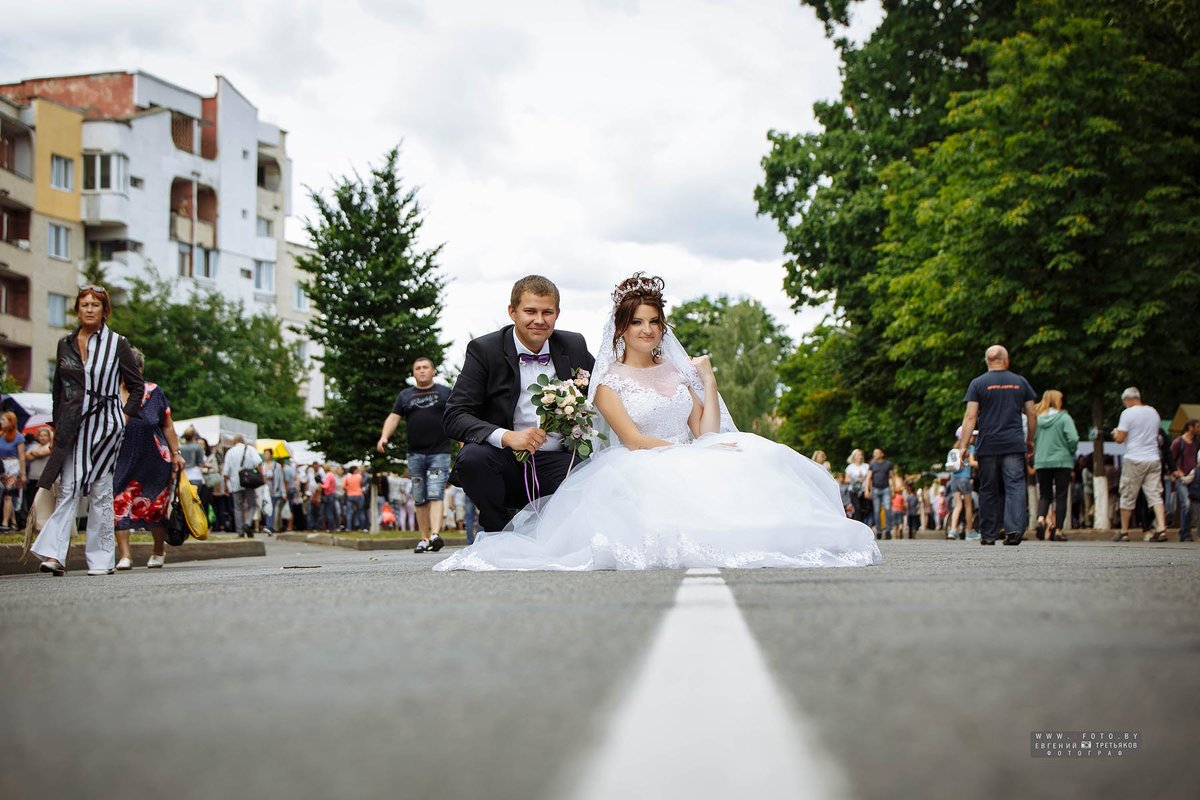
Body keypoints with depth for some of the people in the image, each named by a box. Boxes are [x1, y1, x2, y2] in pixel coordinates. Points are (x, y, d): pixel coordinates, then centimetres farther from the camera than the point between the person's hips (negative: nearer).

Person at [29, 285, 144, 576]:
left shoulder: (117, 343, 1)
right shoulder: (65, 344, 10)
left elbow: (137, 385, 6)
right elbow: (58, 388, 17)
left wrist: (126, 415, -3)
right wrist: (58, 425, 12)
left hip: (104, 423, -3)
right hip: (72, 426, 3)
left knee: (100, 490, 0)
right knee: (67, 489, -5)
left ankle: (102, 559, 5)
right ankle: (56, 555, -13)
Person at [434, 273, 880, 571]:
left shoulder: (679, 371, 17)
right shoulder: (608, 380, 4)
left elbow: (707, 434, 8)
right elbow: (634, 441, -9)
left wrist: (709, 382, 4)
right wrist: (694, 454, -17)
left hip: (689, 465, 5)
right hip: (639, 472, -5)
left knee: (755, 464, -23)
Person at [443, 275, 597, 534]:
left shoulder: (574, 346, 8)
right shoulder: (484, 350, -3)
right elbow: (455, 417, -11)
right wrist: (506, 437, -28)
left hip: (558, 463, 1)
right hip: (506, 461, -1)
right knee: (472, 456, -34)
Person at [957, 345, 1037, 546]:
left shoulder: (978, 384, 2)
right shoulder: (1020, 382, 8)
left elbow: (970, 416, -5)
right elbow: (1032, 414, 11)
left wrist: (963, 445, -4)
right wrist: (1030, 440, 23)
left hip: (987, 446, 0)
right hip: (1014, 446, 1)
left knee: (988, 490, 6)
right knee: (1015, 486, -4)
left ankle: (988, 535, 8)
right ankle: (1015, 528, -20)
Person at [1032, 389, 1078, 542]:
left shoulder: (1036, 419, 1)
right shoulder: (1064, 418, -7)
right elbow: (1073, 439, -14)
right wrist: (1071, 453, 5)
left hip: (1041, 463, 3)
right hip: (1062, 462, -3)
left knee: (1044, 495, 12)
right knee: (1061, 497, 5)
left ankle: (1040, 520, -14)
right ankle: (1057, 531, 3)